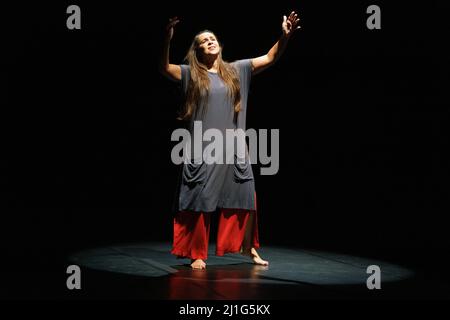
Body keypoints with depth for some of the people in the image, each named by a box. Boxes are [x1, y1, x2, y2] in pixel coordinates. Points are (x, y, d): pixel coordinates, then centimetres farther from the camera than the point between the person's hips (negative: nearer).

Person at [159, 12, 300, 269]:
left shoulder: (237, 71, 9)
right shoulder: (191, 74, 3)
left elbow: (270, 59, 6)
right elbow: (165, 69, -10)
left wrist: (284, 36, -11)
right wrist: (167, 40, -26)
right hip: (203, 152, -2)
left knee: (246, 200, 7)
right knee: (201, 203, 1)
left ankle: (249, 247, 25)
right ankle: (198, 254, 13)